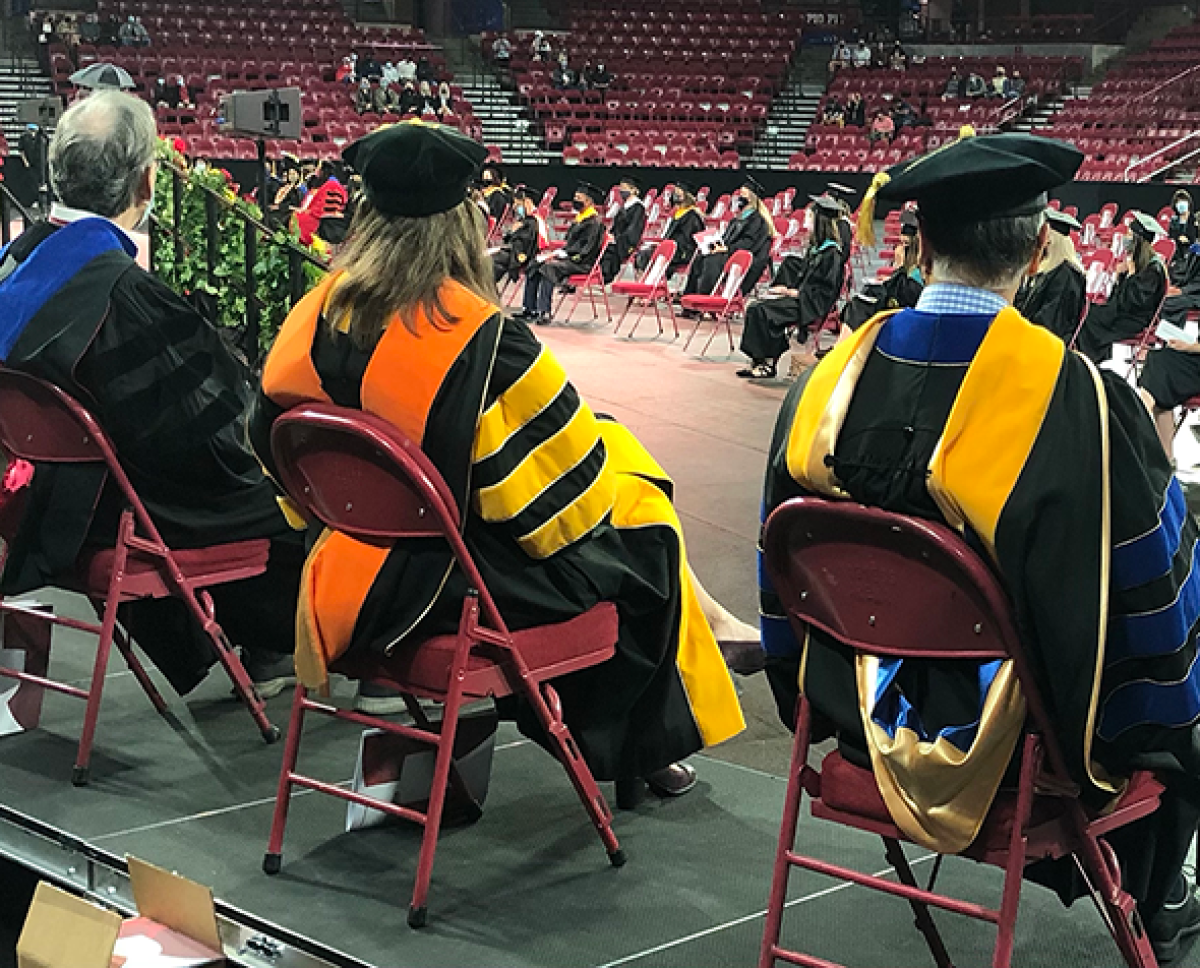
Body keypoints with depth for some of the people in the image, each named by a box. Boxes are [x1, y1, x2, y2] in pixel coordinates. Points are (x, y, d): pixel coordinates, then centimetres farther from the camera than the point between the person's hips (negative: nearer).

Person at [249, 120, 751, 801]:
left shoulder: (313, 319, -6)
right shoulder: (484, 342, -24)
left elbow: (271, 445, 10)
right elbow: (571, 507, -15)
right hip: (461, 591, -7)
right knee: (642, 532, 17)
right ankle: (643, 749, 31)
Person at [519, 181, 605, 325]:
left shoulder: (595, 222, -12)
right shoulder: (579, 218, 17)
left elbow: (585, 249, -19)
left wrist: (560, 254, -18)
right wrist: (557, 253, 4)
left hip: (582, 264, -10)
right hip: (570, 257, 10)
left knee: (548, 267, -31)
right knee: (535, 265, -5)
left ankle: (544, 312, -35)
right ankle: (529, 309, -9)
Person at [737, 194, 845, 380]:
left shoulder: (832, 253, -13)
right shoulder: (815, 247, 15)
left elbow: (825, 289, -18)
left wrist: (792, 292, -16)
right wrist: (785, 288, 7)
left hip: (812, 306, -9)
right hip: (797, 296, 9)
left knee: (763, 311, -24)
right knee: (755, 307, -10)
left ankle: (767, 364, -16)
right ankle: (759, 362, -15)